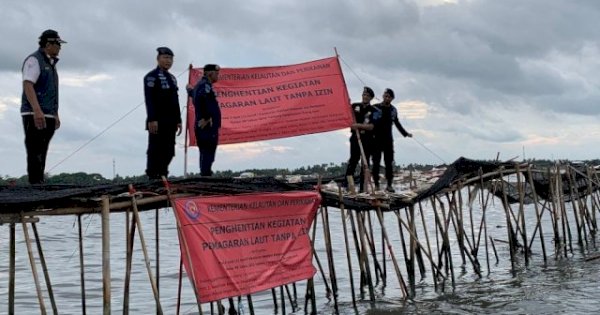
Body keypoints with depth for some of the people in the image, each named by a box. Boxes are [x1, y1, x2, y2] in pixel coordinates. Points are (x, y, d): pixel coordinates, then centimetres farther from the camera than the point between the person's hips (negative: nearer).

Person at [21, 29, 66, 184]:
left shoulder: (50, 63, 21)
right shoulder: (34, 60, -7)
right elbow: (28, 85, -18)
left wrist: (55, 115, 22)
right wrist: (37, 110, -29)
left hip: (47, 117, 9)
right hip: (34, 116, -9)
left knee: (41, 155, 6)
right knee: (35, 154, -12)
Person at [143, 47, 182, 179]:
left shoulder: (172, 78, 21)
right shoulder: (151, 76, -4)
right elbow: (149, 99, -13)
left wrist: (178, 120, 17)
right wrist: (152, 120, -21)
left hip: (170, 123, 8)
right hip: (157, 123, -8)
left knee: (168, 153, 7)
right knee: (155, 152, -6)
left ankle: (162, 177, 13)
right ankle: (153, 178, -3)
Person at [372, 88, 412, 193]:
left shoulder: (393, 110, 9)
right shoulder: (376, 108, -5)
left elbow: (397, 123, 24)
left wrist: (405, 133, 30)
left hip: (388, 140, 4)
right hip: (376, 140, -3)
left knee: (389, 163, 3)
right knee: (376, 162, 0)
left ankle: (389, 185, 9)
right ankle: (376, 185, 5)